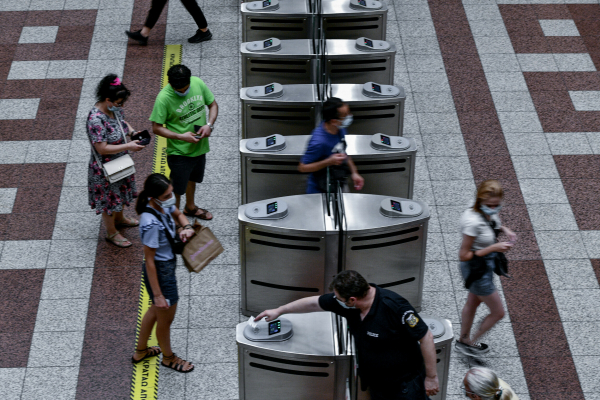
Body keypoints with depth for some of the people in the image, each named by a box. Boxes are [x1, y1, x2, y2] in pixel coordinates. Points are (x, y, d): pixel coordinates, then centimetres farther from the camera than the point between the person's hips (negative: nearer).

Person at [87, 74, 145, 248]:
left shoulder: (115, 108, -10)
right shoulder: (96, 120, -35)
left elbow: (122, 121, 12)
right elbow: (102, 149, -33)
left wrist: (132, 131, -8)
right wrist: (128, 146, -30)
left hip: (120, 162, 9)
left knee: (121, 191, 30)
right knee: (109, 200, 13)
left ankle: (119, 219, 56)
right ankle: (111, 233, 34)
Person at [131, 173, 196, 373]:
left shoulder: (164, 205, -10)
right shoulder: (151, 224, -34)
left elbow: (178, 215, 15)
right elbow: (149, 261, -27)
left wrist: (187, 227, -8)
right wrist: (158, 294, -22)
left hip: (168, 264, 9)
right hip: (160, 272, -9)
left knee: (156, 310, 30)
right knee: (166, 318, 17)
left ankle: (141, 351, 51)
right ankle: (168, 357, 45)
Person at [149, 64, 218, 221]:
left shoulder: (198, 83, -14)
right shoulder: (163, 98, -27)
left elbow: (213, 105, 1)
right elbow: (156, 127, -20)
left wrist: (209, 124, -16)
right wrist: (181, 136, -28)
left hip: (200, 146, 6)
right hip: (179, 152, -6)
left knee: (192, 179, 29)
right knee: (177, 188, 9)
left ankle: (190, 207, 53)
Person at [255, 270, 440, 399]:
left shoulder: (394, 307, -27)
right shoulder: (345, 302, -8)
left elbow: (426, 337, -22)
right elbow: (314, 303, 8)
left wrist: (431, 377, -18)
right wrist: (278, 311, 18)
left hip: (405, 384, -6)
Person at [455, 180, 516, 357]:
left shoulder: (490, 213, -12)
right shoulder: (473, 222, -36)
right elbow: (464, 255, -29)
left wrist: (504, 229, -5)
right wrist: (494, 248, -31)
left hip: (486, 266, 9)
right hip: (477, 271, -8)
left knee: (473, 303, 29)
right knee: (498, 312, 8)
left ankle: (463, 340, 51)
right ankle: (471, 343, 29)